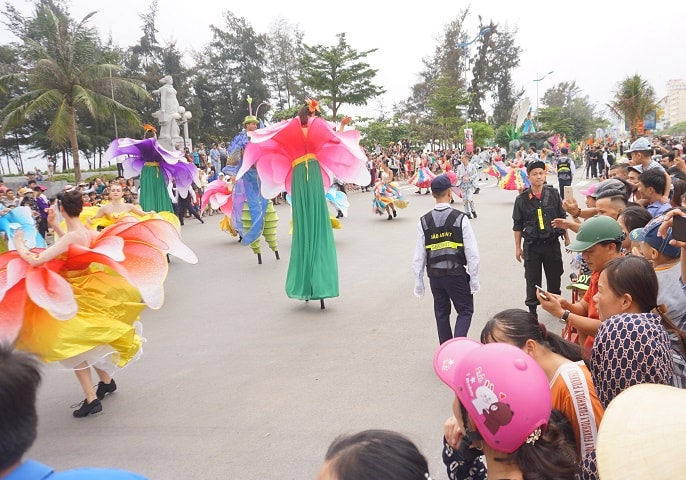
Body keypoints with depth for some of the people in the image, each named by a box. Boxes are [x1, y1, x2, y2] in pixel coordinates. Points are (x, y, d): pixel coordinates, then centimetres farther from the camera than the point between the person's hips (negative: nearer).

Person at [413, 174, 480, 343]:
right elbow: (472, 253, -10)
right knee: (465, 310, 12)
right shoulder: (460, 218, -10)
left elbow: (419, 256, -3)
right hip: (457, 274, -3)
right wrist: (474, 279, -1)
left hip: (435, 276, 3)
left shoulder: (424, 221, -4)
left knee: (441, 313, 17)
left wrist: (418, 283, 6)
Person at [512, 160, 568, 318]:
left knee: (555, 277, 13)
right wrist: (518, 247, 1)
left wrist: (567, 237, 10)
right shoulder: (522, 199, -6)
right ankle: (532, 310, 16)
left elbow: (562, 218, 8)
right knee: (532, 280, 4)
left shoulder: (553, 194, -2)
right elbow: (517, 225, 0)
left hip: (552, 243, 2)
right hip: (532, 245, -1)